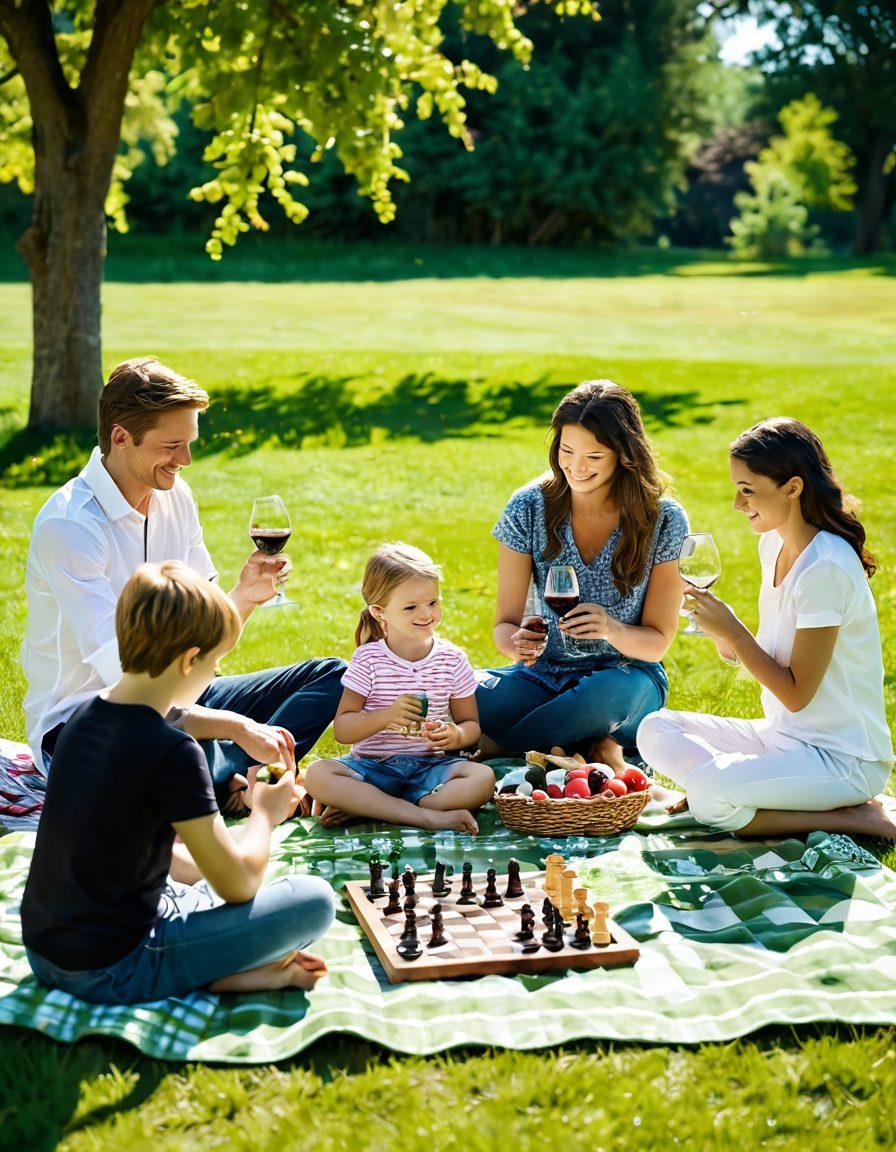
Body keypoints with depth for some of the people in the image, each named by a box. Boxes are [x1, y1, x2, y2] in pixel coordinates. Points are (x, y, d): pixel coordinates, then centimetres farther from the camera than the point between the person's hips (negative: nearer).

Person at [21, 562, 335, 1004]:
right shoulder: (172, 752, -21)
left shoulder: (83, 719, 3)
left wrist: (199, 870, 13)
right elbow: (239, 885, -14)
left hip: (44, 951, 8)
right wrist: (264, 814, 5)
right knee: (315, 901, -6)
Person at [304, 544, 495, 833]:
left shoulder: (452, 660, 2)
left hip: (431, 766, 1)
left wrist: (455, 736, -17)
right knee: (317, 774, -29)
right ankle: (427, 817, -33)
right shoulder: (368, 660, -3)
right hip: (373, 767, -1)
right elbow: (342, 730, -5)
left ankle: (362, 806, -26)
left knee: (483, 778, -29)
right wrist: (386, 716, -23)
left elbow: (470, 724, 8)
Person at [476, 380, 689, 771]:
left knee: (610, 692, -40)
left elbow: (656, 642, -4)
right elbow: (505, 622, -2)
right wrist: (516, 644, -27)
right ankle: (595, 744, -14)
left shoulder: (663, 520, -7)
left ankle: (492, 748, -17)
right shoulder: (529, 507, -4)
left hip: (625, 679, -2)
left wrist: (612, 630, -27)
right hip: (543, 674, 2)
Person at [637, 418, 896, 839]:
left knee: (710, 798, -28)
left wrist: (733, 632, -19)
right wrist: (731, 639, -8)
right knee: (655, 730, 1)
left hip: (843, 758, -9)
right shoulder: (774, 544, 5)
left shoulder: (825, 568, -23)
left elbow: (796, 693, -20)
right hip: (784, 736, 9)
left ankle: (855, 817, -9)